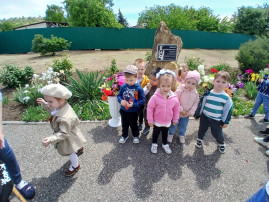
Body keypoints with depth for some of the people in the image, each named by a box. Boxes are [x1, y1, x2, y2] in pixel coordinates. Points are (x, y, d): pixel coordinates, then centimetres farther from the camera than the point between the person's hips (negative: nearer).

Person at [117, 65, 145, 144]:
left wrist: (134, 104, -27)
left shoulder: (139, 88, -20)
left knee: (133, 124, 19)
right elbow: (119, 95, 1)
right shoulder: (123, 86, -10)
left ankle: (136, 135, 45)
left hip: (133, 111, -3)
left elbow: (142, 100, -16)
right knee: (124, 124, 23)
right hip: (123, 110, 3)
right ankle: (124, 135, 47)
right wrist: (121, 100, -21)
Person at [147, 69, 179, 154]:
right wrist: (150, 120, -12)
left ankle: (165, 144, 51)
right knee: (156, 133, 21)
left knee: (165, 134, 26)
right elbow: (150, 108, -17)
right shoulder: (155, 97, -27)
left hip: (167, 122, 3)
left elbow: (176, 109, -1)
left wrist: (175, 119, 8)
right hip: (157, 122, -2)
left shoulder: (174, 98, -17)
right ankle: (154, 144, 46)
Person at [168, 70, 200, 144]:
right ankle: (170, 134, 40)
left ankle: (181, 135, 49)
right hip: (177, 113, -4)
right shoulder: (180, 90, -24)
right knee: (174, 125, 16)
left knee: (183, 126, 25)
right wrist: (181, 109, -21)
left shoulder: (196, 94, -10)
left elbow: (195, 104, -3)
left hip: (187, 114, 4)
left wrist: (190, 112, -13)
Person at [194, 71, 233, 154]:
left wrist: (225, 121, 0)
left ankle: (221, 143, 43)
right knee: (202, 130, 17)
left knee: (217, 133, 12)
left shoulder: (226, 97, -12)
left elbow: (228, 109, -3)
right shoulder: (208, 94, -10)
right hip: (205, 117, 1)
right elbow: (201, 104, -1)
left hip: (217, 120, -1)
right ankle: (200, 139, 46)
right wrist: (197, 114, 4)